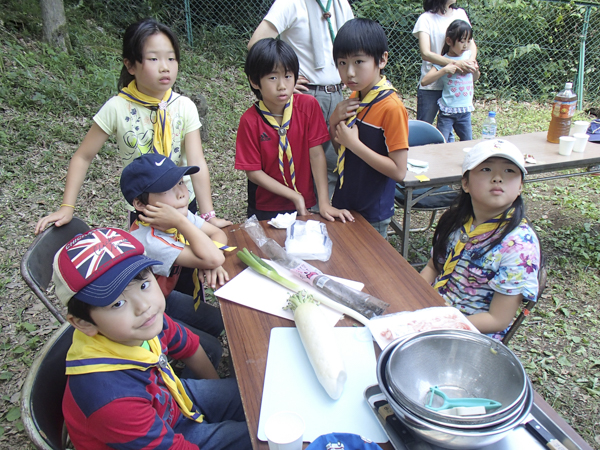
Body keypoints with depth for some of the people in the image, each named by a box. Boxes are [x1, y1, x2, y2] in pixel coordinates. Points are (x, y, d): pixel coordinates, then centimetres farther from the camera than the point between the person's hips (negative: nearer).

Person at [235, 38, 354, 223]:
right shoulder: (250, 121, -18)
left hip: (305, 205, 2)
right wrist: (295, 196, -18)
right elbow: (253, 172, -14)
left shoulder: (308, 106, -13)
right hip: (265, 209, -1)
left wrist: (324, 203, -19)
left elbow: (316, 154, -14)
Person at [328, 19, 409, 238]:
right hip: (344, 204, 7)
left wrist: (354, 143, -26)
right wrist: (334, 121, -8)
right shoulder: (355, 99, 2)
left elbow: (399, 171, -24)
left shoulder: (391, 108, -21)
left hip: (372, 215, -7)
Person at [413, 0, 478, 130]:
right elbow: (425, 53, -19)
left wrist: (471, 60, -14)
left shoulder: (460, 14, 7)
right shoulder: (426, 19, -8)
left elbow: (471, 43, 9)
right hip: (431, 86, -4)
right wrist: (455, 63, -28)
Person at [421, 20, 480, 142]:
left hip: (465, 110, 5)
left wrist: (475, 70, 0)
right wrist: (444, 70, -24)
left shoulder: (468, 56, 5)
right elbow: (424, 81, -19)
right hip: (447, 111, -5)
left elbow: (475, 78, 23)